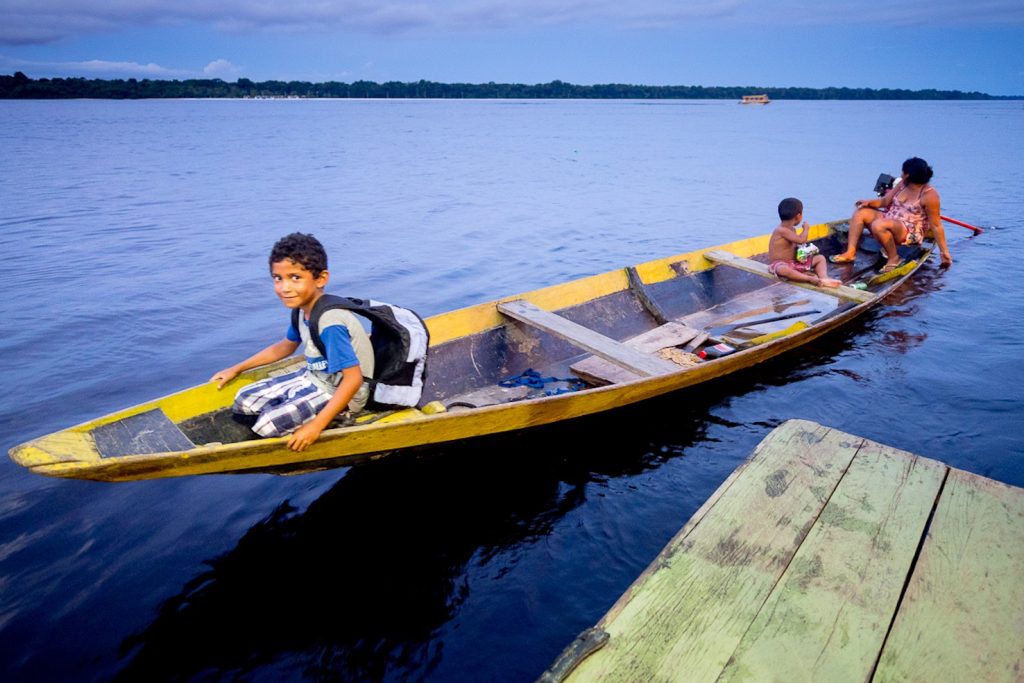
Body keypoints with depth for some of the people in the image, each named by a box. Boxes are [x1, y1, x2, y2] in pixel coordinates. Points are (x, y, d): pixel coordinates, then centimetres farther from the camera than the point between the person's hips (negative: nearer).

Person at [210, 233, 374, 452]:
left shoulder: (330, 324, -29)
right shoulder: (303, 308, -3)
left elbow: (353, 379, -31)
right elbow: (285, 347, 17)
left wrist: (316, 425, -33)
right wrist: (236, 369, 23)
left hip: (338, 392, -9)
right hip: (313, 378, 9)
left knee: (268, 424, -20)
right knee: (244, 401, 7)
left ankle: (334, 422, -2)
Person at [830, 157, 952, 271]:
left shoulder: (929, 195, -15)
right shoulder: (902, 184, 6)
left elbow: (936, 225, -13)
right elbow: (885, 201, 14)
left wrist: (944, 252, -12)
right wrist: (869, 201, -8)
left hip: (910, 233, -8)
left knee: (878, 224, -35)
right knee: (860, 212, -6)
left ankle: (893, 258, -16)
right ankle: (850, 252, -15)